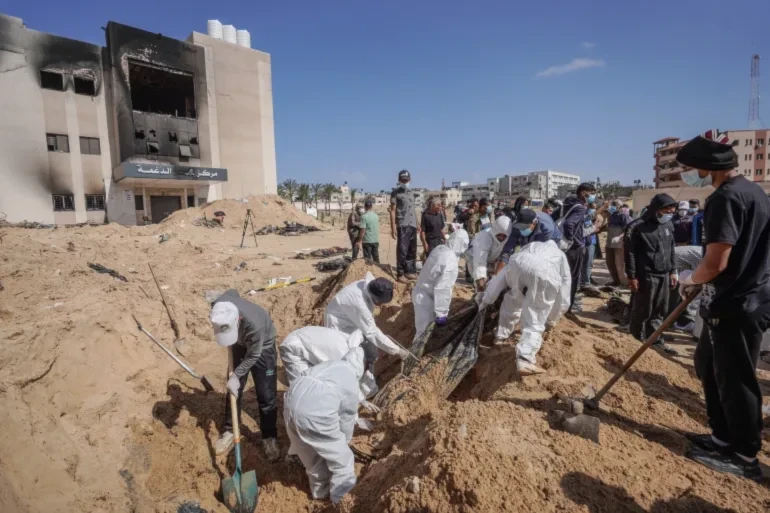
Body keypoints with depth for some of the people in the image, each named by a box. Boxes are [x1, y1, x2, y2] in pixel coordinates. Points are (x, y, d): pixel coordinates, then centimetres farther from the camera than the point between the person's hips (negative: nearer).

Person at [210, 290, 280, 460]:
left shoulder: (255, 324, -45)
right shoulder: (219, 308, -30)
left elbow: (253, 356, -26)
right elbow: (232, 291, -3)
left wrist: (236, 376, -17)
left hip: (262, 348, -5)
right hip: (240, 345, 5)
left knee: (266, 396, 1)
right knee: (233, 390, 12)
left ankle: (269, 437, 20)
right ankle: (229, 431, 31)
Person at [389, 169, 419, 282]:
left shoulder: (411, 193, 18)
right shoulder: (395, 192, -1)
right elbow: (392, 211, -6)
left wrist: (417, 224, 15)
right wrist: (393, 227, -14)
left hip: (413, 225, 7)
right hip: (402, 226, -7)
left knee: (412, 251, 10)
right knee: (402, 250, -7)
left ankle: (409, 271, 20)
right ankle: (400, 274, 0)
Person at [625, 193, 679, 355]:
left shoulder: (669, 226, 10)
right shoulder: (640, 228, -11)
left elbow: (672, 250, 18)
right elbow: (631, 253, -11)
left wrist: (672, 271, 15)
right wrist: (632, 276, -13)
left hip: (664, 276, 7)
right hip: (646, 275, -6)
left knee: (660, 311, 13)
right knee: (643, 311, 2)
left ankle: (655, 340, 25)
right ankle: (636, 340, 15)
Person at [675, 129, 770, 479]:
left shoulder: (726, 197, -20)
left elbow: (715, 264, -25)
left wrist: (690, 278, -5)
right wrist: (698, 279, 18)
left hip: (736, 305, -10)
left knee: (734, 380, 4)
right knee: (709, 367, 20)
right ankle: (724, 437, 34)